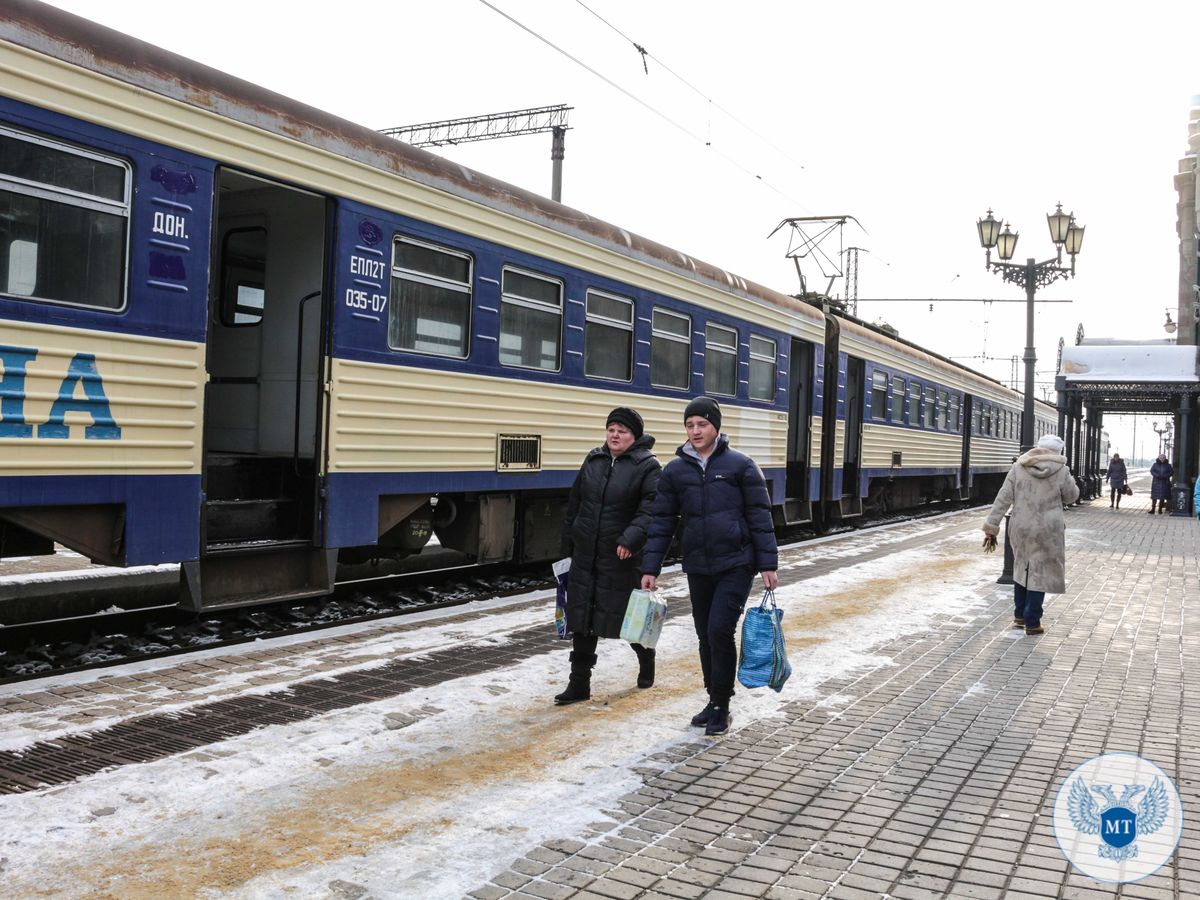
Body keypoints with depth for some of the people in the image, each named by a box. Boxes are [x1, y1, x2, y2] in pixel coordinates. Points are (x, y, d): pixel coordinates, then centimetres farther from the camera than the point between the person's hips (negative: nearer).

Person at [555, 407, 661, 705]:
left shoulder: (647, 466, -6)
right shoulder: (593, 461, 10)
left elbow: (650, 508, -19)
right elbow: (574, 505, 14)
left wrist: (631, 538, -34)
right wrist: (567, 547, 12)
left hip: (622, 558, -4)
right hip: (584, 557, 5)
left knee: (627, 615, 8)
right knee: (582, 621, 5)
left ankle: (646, 657, 39)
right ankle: (579, 684, 13)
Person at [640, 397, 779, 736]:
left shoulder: (740, 465, -3)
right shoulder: (675, 471, 5)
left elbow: (760, 516, -2)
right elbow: (662, 522, 6)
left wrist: (768, 564, -6)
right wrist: (651, 569, 1)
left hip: (736, 564, -4)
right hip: (698, 568, 4)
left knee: (720, 630, -12)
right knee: (706, 636, 11)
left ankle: (721, 706, 4)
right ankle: (714, 701, 28)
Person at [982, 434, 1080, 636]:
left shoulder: (1018, 467, -1)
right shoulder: (1061, 471, -8)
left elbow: (1002, 499, -4)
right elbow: (1071, 497, 8)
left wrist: (991, 528, -2)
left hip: (1020, 528, 3)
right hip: (1047, 531, -3)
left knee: (1021, 568, 22)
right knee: (1039, 572, 7)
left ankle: (1019, 615, 31)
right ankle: (1032, 623, 12)